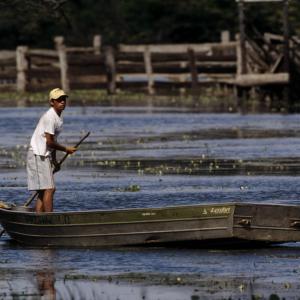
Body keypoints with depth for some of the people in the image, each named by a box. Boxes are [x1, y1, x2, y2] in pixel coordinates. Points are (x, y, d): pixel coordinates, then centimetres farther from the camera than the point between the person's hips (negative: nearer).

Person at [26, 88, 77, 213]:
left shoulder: (58, 117, 14)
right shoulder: (50, 117, -16)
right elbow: (49, 141, -18)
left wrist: (54, 160, 16)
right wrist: (66, 149, -7)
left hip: (44, 156, 10)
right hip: (38, 155, -10)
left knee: (43, 190, 9)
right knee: (49, 189, -12)